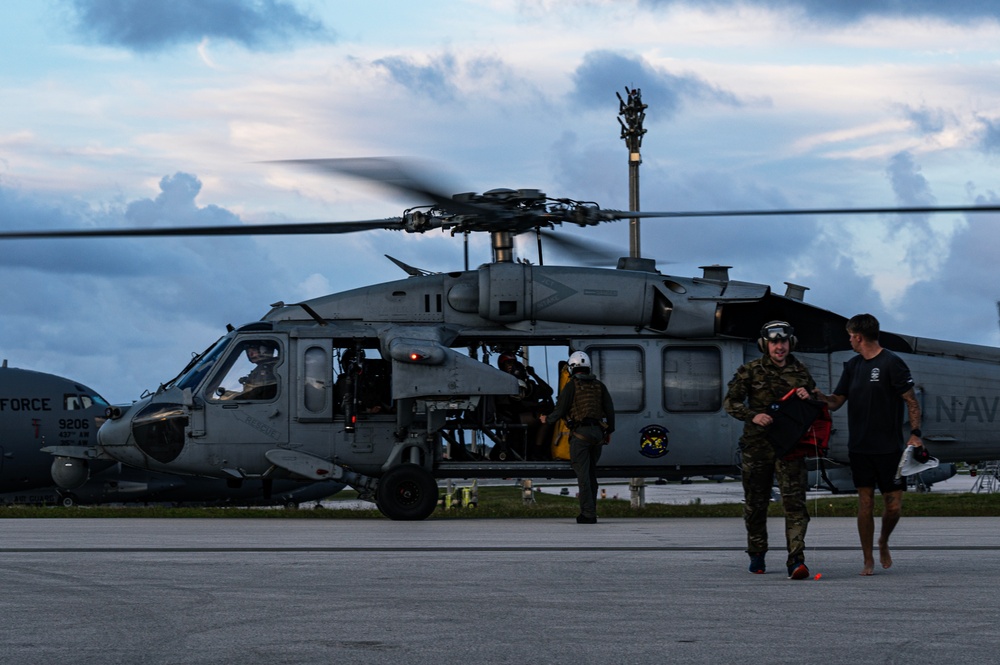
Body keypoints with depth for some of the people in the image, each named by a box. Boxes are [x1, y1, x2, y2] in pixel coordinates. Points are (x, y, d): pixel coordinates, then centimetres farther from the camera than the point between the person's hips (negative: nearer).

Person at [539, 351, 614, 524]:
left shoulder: (571, 385, -3)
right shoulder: (599, 386, 12)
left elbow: (560, 409, -5)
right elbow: (610, 409, 9)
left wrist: (547, 419, 15)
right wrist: (609, 431, 17)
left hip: (580, 433, -5)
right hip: (598, 433, 5)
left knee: (583, 474, -6)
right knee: (591, 474, 15)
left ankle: (588, 514, -12)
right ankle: (590, 512, 16)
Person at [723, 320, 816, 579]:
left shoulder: (800, 372, 10)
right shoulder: (750, 371, 2)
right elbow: (731, 401, 1)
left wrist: (808, 398, -4)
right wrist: (753, 416, -15)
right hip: (757, 446, 0)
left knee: (794, 502, -13)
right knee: (755, 503, 9)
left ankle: (796, 560, -20)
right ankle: (757, 555, 27)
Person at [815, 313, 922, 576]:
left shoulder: (892, 363, -7)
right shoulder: (852, 366, 11)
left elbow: (911, 401, -6)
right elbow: (836, 402, 12)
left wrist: (915, 433, -15)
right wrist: (816, 395, -8)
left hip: (889, 447, -4)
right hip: (859, 447, 4)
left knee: (894, 505, -3)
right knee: (865, 502, 2)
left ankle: (884, 542, 26)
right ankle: (868, 560, 8)